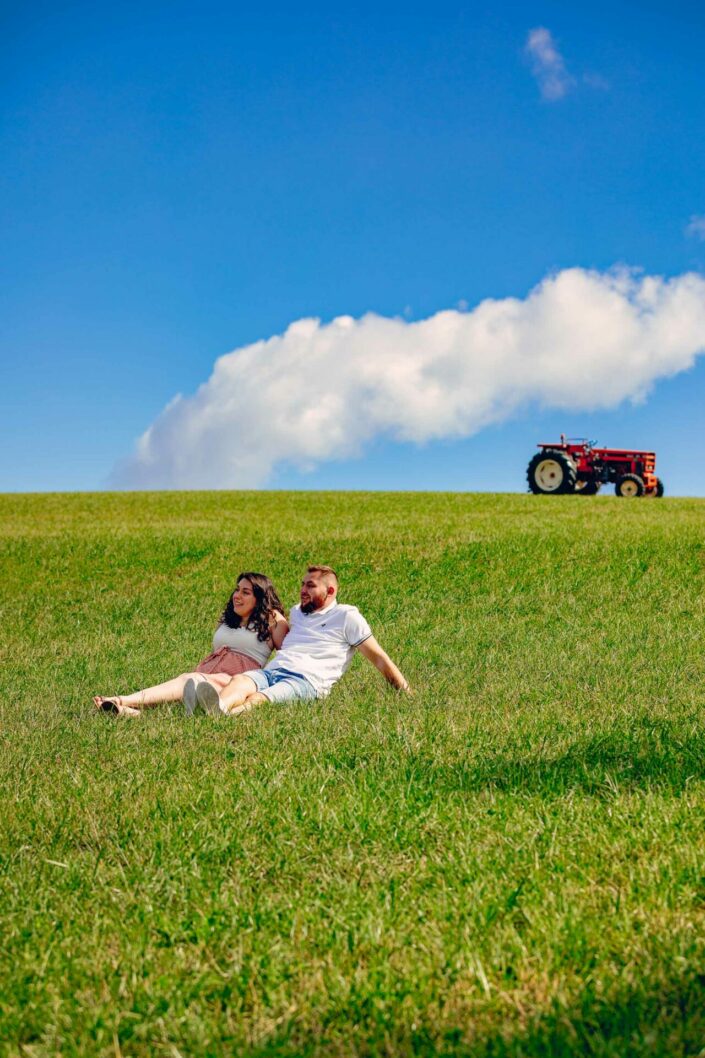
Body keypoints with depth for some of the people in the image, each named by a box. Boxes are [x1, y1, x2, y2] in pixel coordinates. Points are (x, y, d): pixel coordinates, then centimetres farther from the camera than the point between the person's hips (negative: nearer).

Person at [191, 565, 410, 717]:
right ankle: (216, 706, -67)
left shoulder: (346, 616, 13)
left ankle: (221, 714, -69)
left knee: (257, 700, -38)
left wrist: (405, 691, 9)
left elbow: (378, 658, 11)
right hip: (270, 671, 5)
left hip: (306, 680, -5)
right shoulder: (297, 612, 33)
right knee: (239, 681, -33)